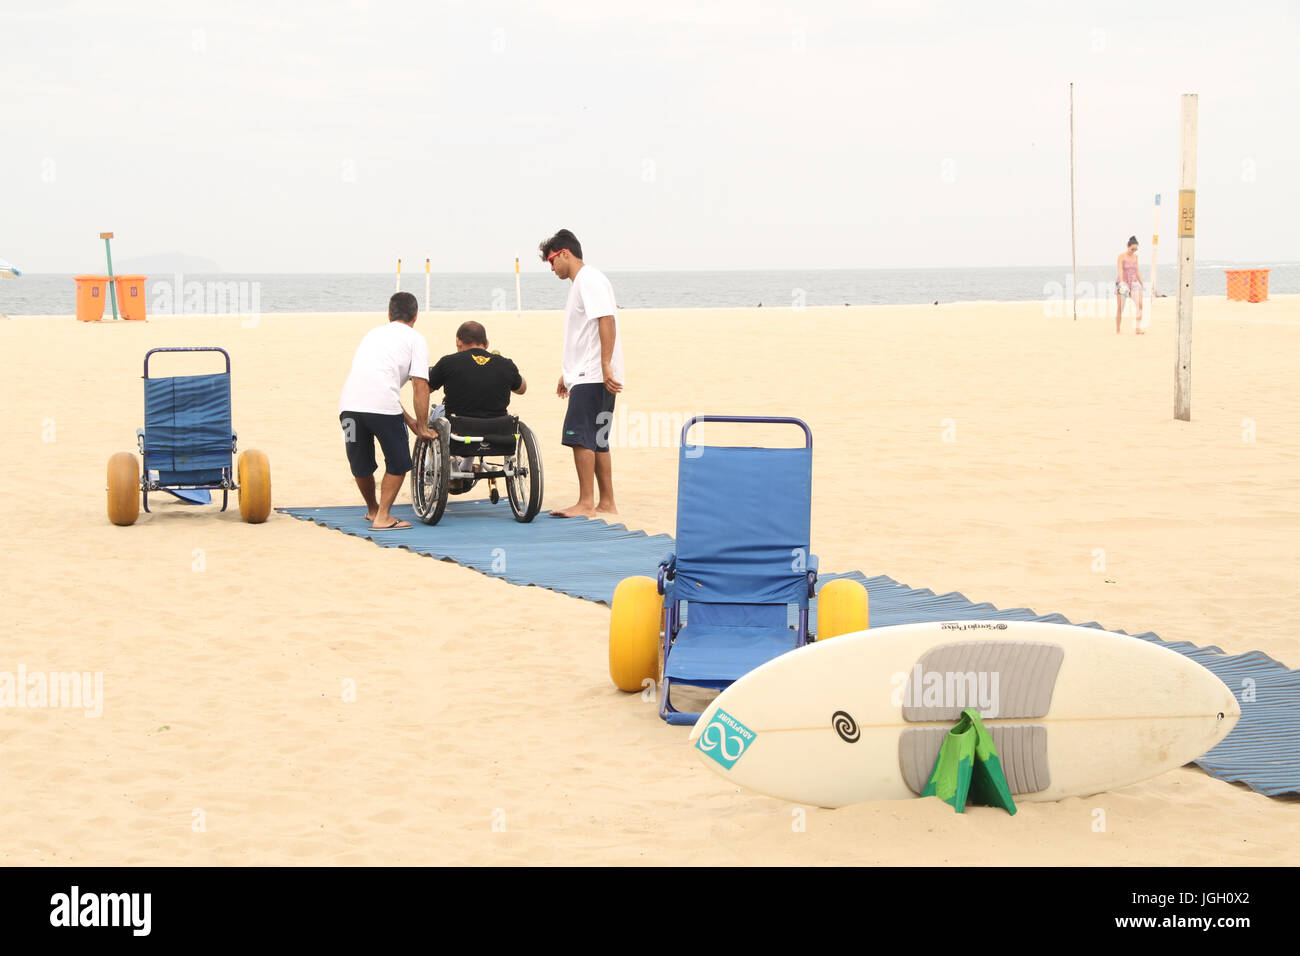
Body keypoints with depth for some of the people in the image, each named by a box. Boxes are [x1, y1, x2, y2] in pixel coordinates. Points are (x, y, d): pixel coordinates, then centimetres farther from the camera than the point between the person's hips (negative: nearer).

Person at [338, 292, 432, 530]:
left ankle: (372, 510, 41)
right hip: (382, 405, -5)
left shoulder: (373, 334, 32)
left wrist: (408, 419, 36)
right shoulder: (415, 339, 14)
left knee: (360, 465, 21)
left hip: (349, 404, 5)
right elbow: (420, 386, 4)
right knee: (398, 463, 12)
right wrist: (422, 427, 11)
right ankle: (382, 517, 6)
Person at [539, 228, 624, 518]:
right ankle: (606, 503, 13)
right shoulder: (579, 283, 22)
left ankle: (586, 504, -12)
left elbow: (606, 321, -21)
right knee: (595, 440, 10)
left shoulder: (590, 279, -10)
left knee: (579, 436, -12)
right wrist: (567, 373, 32)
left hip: (593, 375, -10)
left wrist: (606, 365, -27)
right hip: (586, 375, 10)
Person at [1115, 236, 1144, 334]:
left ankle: (1138, 328, -18)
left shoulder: (1135, 256, 10)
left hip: (1134, 284, 4)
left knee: (1140, 304, -18)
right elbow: (1120, 270, -21)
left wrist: (1142, 285, 18)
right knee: (1120, 309, -1)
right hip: (1122, 284, -4)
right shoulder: (1121, 256, -7)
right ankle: (1117, 330, 15)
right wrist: (1121, 282, -35)